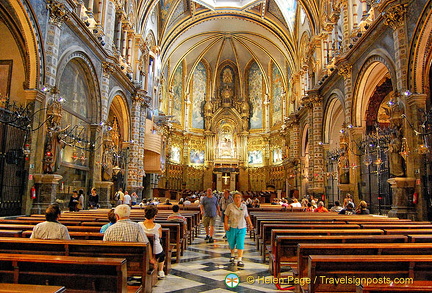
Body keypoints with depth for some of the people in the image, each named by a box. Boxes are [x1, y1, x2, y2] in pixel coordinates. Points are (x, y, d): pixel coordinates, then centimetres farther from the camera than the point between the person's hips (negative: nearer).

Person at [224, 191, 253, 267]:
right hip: (231, 227, 0)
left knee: (240, 244, -8)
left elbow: (247, 216, 14)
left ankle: (239, 260, -6)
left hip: (242, 228, 1)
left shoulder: (244, 206, 5)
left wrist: (250, 224, 8)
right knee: (231, 243, 13)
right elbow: (226, 216, 0)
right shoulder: (230, 206, -2)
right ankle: (232, 255, 39)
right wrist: (226, 224, -11)